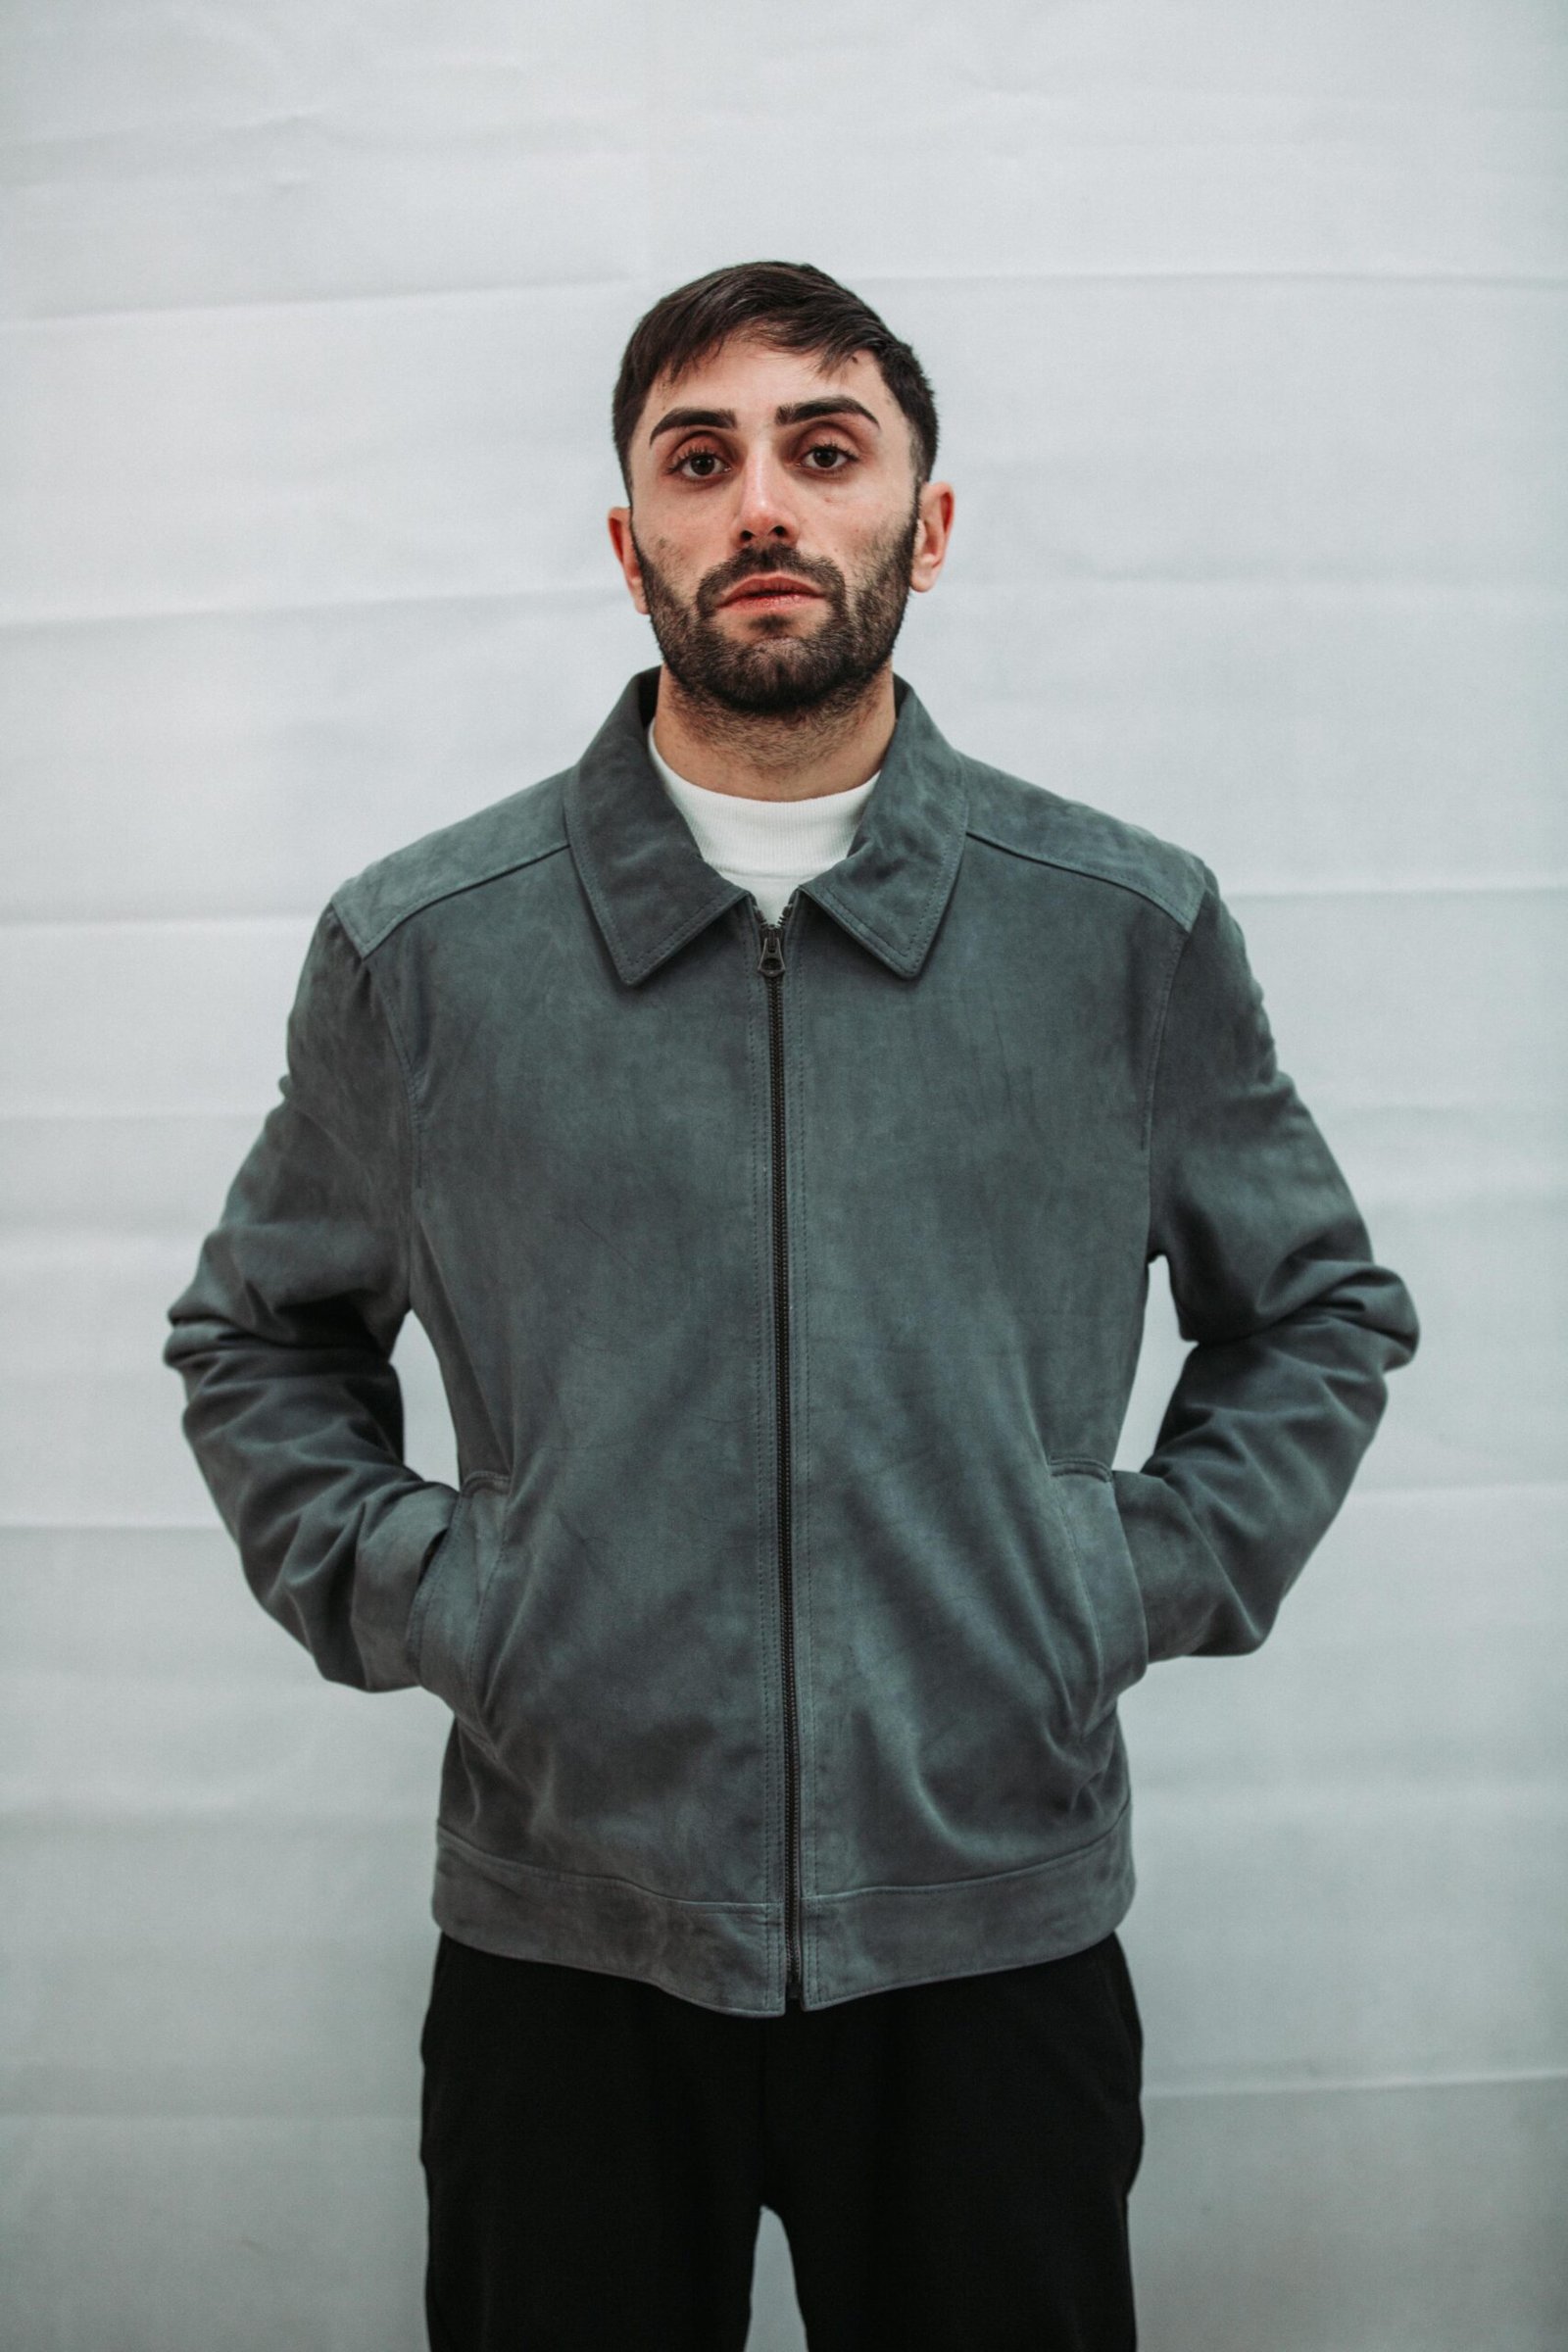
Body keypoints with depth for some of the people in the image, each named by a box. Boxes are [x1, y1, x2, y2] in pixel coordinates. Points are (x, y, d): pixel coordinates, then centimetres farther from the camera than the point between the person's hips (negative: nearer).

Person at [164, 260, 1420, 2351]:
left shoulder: (1134, 931, -1)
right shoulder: (416, 949, -1)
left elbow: (1325, 1313, 12)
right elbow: (255, 1339, 12)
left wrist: (1143, 1581, 0)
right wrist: (411, 1598, -1)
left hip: (998, 1936, 1)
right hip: (560, 1942, 0)